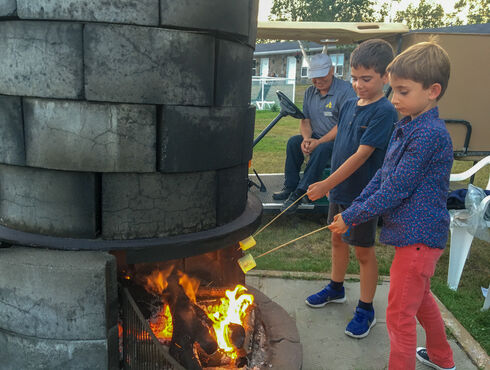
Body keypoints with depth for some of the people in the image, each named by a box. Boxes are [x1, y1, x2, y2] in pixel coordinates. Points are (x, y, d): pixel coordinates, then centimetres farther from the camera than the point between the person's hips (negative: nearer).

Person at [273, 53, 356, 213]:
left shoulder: (345, 90, -14)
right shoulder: (310, 92, 9)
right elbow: (305, 120, 8)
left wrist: (319, 142, -25)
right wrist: (307, 139, -14)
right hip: (317, 138, 7)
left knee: (322, 149, -34)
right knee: (294, 142, -15)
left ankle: (300, 193, -27)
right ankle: (290, 187, -7)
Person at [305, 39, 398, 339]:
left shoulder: (384, 112, -18)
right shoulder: (349, 105, 5)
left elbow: (361, 154, -24)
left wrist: (327, 183, -26)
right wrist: (331, 184, 12)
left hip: (363, 193, -7)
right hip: (340, 188, 7)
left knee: (364, 250, 6)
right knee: (338, 238, 21)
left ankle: (366, 309, 23)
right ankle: (336, 288, 43)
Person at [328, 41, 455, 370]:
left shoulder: (430, 133, -22)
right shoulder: (406, 127, 9)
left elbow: (395, 188, -23)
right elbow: (382, 177, 10)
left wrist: (352, 217, -15)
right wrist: (352, 211, 1)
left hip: (418, 236, -10)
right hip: (419, 232, 10)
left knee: (400, 315, 0)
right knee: (421, 297, 28)